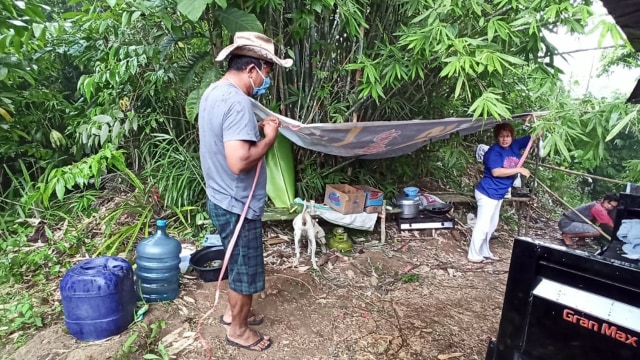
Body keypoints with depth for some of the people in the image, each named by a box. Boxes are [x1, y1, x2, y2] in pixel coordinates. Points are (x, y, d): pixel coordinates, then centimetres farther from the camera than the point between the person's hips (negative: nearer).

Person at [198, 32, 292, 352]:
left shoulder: (213, 92, 6)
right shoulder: (237, 102, -26)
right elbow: (239, 162, -34)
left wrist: (256, 128, 9)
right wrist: (268, 138, -19)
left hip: (220, 199, 10)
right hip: (237, 205, -10)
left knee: (237, 264, 26)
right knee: (245, 269, 10)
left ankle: (233, 312, 45)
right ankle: (239, 331, 31)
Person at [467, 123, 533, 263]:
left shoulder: (515, 145, 4)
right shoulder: (494, 151, -18)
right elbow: (496, 172, -28)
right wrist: (519, 170, -22)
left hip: (498, 193, 9)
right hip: (488, 192, -9)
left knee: (492, 225, 18)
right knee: (483, 225, -6)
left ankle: (484, 252, 31)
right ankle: (473, 255, 5)